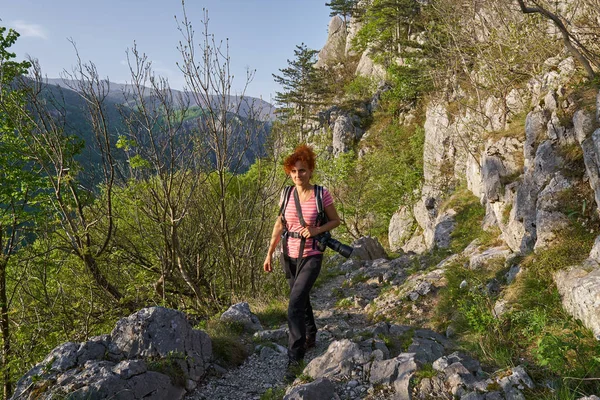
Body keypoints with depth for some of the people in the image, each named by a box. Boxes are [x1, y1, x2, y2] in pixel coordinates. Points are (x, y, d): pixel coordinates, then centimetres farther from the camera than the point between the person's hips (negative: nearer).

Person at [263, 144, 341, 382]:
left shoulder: (322, 194, -11)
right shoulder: (286, 194, -1)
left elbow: (335, 221, 0)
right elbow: (279, 225, 7)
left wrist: (316, 230, -18)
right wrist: (270, 254, 4)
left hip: (311, 257, -5)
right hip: (289, 255, 5)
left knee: (294, 306, -13)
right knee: (301, 299, 22)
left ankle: (294, 359, -3)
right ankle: (310, 337, 46)